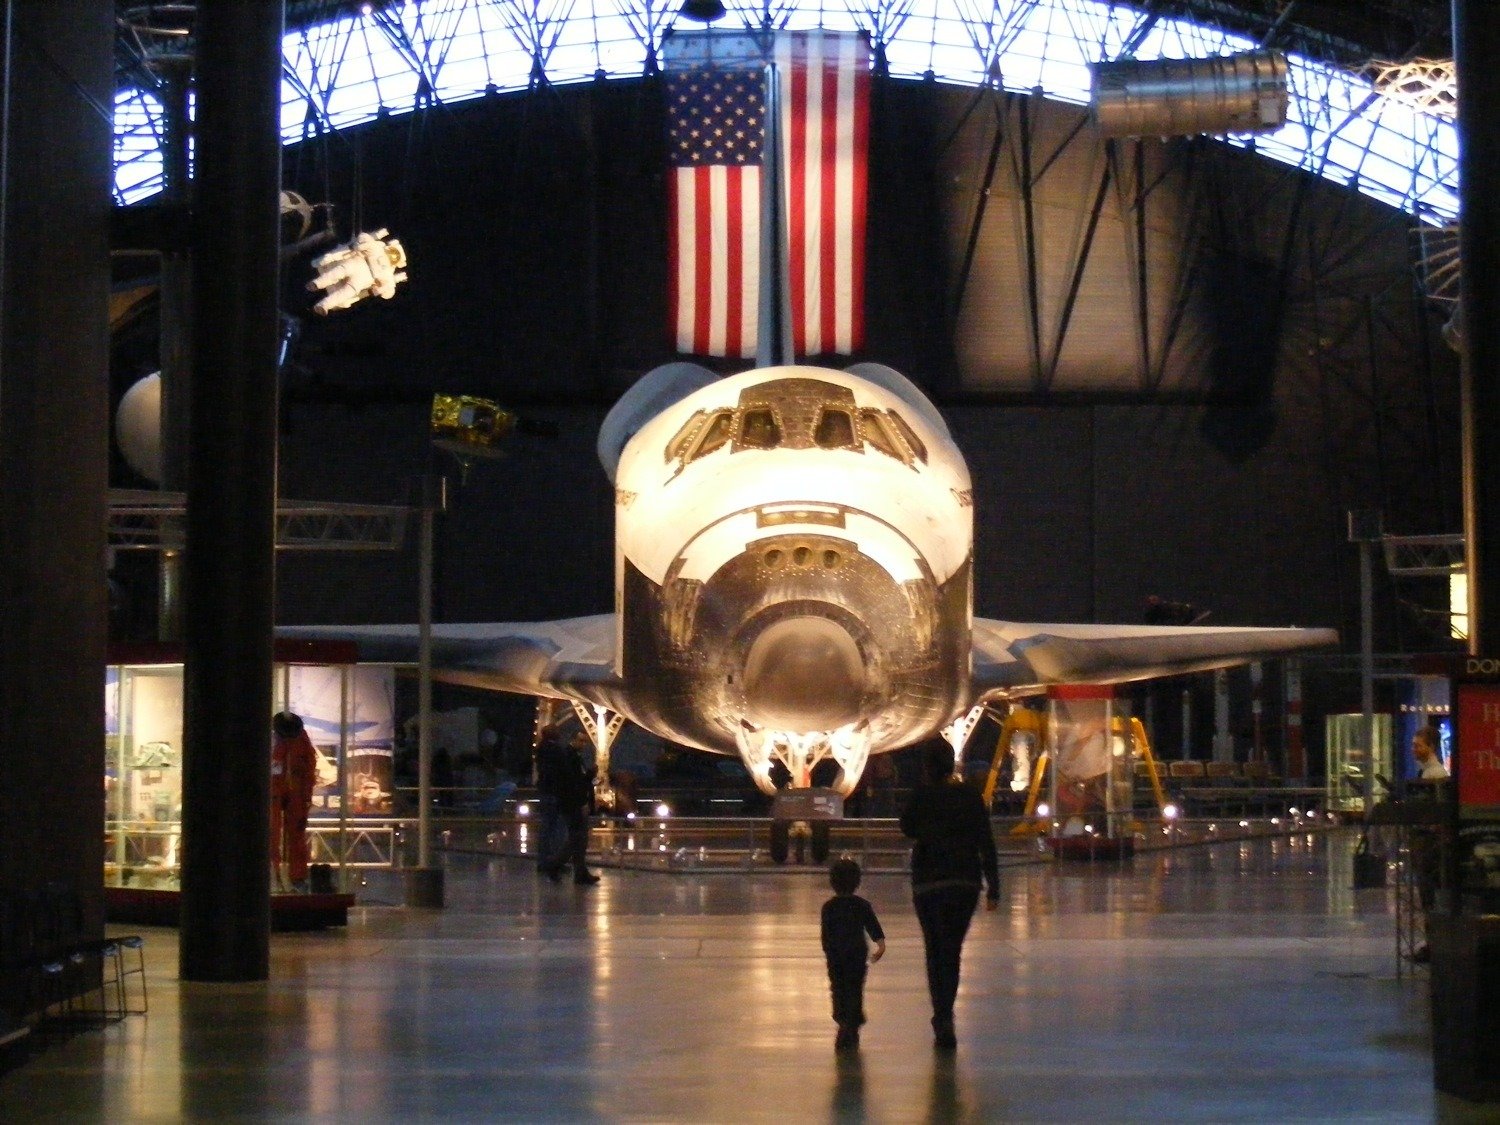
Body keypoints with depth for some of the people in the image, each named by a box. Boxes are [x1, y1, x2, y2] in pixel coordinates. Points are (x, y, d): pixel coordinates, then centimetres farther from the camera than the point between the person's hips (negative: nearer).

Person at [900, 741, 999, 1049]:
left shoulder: (921, 795, -7)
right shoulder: (969, 796, -3)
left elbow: (907, 828, 8)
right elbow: (986, 843, -3)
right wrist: (993, 887, 0)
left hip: (928, 883, -1)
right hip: (965, 882, 1)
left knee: (935, 951, 6)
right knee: (952, 951, 13)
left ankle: (943, 1018, -8)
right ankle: (944, 1018, 9)